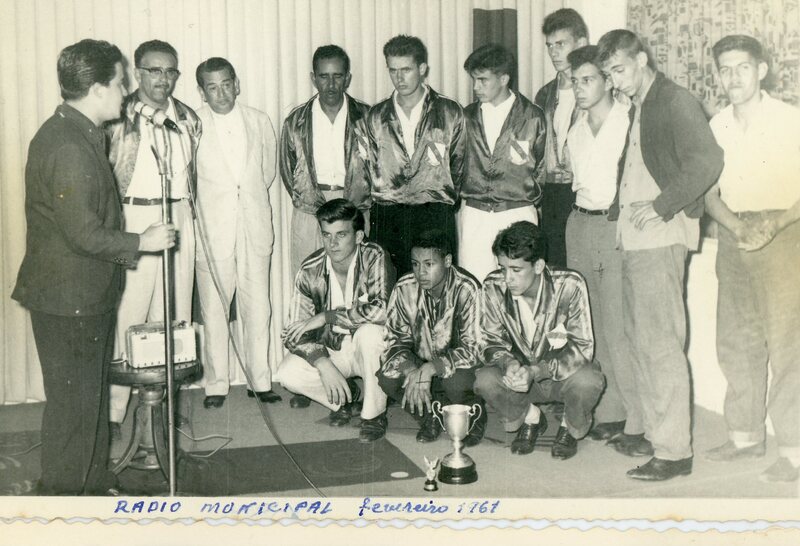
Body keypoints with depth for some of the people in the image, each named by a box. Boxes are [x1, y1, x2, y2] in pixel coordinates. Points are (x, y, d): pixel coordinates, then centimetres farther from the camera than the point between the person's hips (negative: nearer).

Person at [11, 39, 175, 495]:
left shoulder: (81, 135, 10)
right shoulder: (69, 146, -24)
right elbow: (83, 232, -25)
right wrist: (141, 242, -15)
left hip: (86, 294, 10)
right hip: (68, 298, -10)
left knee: (92, 389, 20)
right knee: (73, 401, 2)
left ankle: (92, 482, 35)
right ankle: (62, 496, 17)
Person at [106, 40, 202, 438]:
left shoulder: (187, 118, 13)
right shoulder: (118, 117, -3)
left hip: (179, 217, 5)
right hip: (133, 219, -5)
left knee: (175, 315, 6)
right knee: (126, 315, -7)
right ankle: (113, 409, 0)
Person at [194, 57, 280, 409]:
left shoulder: (259, 122, 9)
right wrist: (205, 205, 6)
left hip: (254, 226, 3)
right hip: (212, 231, -2)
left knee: (257, 307, 5)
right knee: (213, 310, 2)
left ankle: (260, 381, 16)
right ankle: (215, 384, 13)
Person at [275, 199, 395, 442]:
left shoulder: (374, 258, -21)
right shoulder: (311, 270, -11)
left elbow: (382, 310, -37)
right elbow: (295, 331, -12)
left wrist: (324, 317, -32)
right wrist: (325, 365, -29)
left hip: (371, 350, -3)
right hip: (330, 349, 3)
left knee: (370, 331, -36)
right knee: (288, 374, -21)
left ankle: (374, 413, -14)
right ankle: (345, 395, 9)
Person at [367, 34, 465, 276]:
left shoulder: (450, 113, 4)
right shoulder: (376, 117, 11)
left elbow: (458, 165, 9)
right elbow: (370, 168, 16)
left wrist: (445, 200, 6)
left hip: (435, 216, -1)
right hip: (386, 218, 2)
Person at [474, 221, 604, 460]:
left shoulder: (569, 286, -24)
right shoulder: (494, 287, -16)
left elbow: (582, 347, -23)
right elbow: (490, 341, -7)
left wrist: (536, 371, -37)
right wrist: (509, 364, -31)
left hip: (564, 376, -2)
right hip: (522, 376, 2)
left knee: (588, 380, -35)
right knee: (485, 380, -28)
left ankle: (571, 427, 1)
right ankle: (531, 418, 6)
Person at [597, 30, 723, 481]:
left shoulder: (675, 101, -7)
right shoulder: (638, 107, 20)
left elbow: (706, 160, -19)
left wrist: (660, 206, -20)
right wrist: (626, 208, 9)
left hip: (661, 236, -9)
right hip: (635, 238, 9)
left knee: (661, 343, -9)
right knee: (641, 339, 12)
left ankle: (675, 450, -3)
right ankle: (657, 432, 23)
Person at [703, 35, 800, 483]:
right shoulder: (717, 126, 7)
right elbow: (711, 194, 9)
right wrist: (736, 226, -9)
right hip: (734, 240, 5)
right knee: (735, 344, 10)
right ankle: (746, 436, 23)